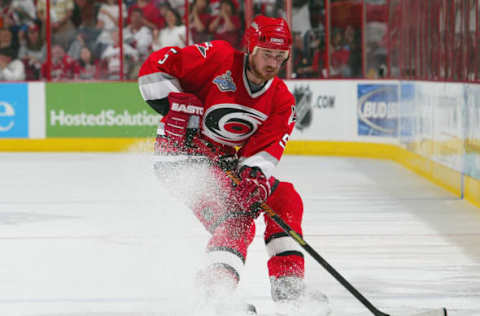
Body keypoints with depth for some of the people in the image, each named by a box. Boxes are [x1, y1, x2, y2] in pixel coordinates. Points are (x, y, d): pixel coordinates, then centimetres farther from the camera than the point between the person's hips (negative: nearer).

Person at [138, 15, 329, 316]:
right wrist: (177, 106, -24)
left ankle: (289, 288, 7)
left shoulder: (281, 100, 0)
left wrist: (253, 178, -31)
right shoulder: (219, 59, -17)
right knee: (235, 217, -24)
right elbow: (155, 67, -16)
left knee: (285, 199, 4)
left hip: (226, 161, 8)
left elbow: (265, 150, -11)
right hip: (183, 152, -8)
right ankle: (218, 290, -37)